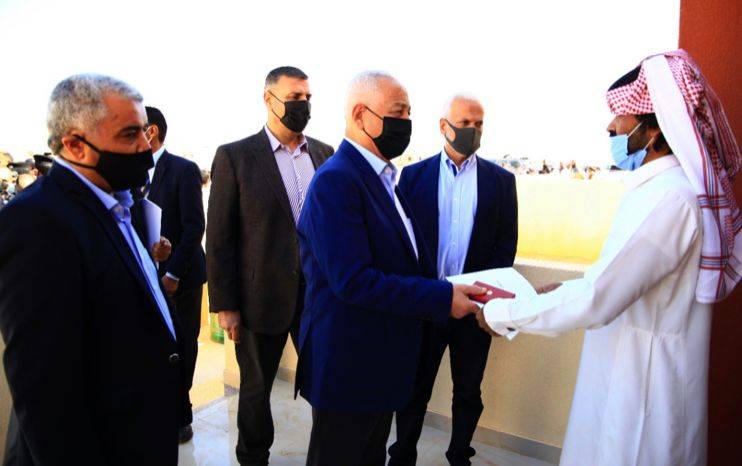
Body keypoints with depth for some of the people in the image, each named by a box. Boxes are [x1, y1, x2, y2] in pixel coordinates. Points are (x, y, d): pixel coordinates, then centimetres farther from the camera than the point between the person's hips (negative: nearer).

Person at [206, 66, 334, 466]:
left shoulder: (325, 154, 5)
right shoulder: (235, 157, -6)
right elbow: (219, 239, -7)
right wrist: (224, 305, -8)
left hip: (320, 293, 3)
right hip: (262, 296, -3)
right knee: (256, 387, 16)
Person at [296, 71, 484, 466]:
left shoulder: (383, 178, 10)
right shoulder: (336, 180, -20)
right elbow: (352, 281, -27)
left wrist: (458, 290, -1)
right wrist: (443, 298, -24)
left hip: (382, 360, 9)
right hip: (347, 364, -9)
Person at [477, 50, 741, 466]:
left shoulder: (667, 198, -25)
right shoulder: (674, 185, 8)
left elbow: (594, 303, -27)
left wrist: (501, 313, -17)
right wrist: (571, 290, 8)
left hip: (641, 381, -9)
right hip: (635, 370, 9)